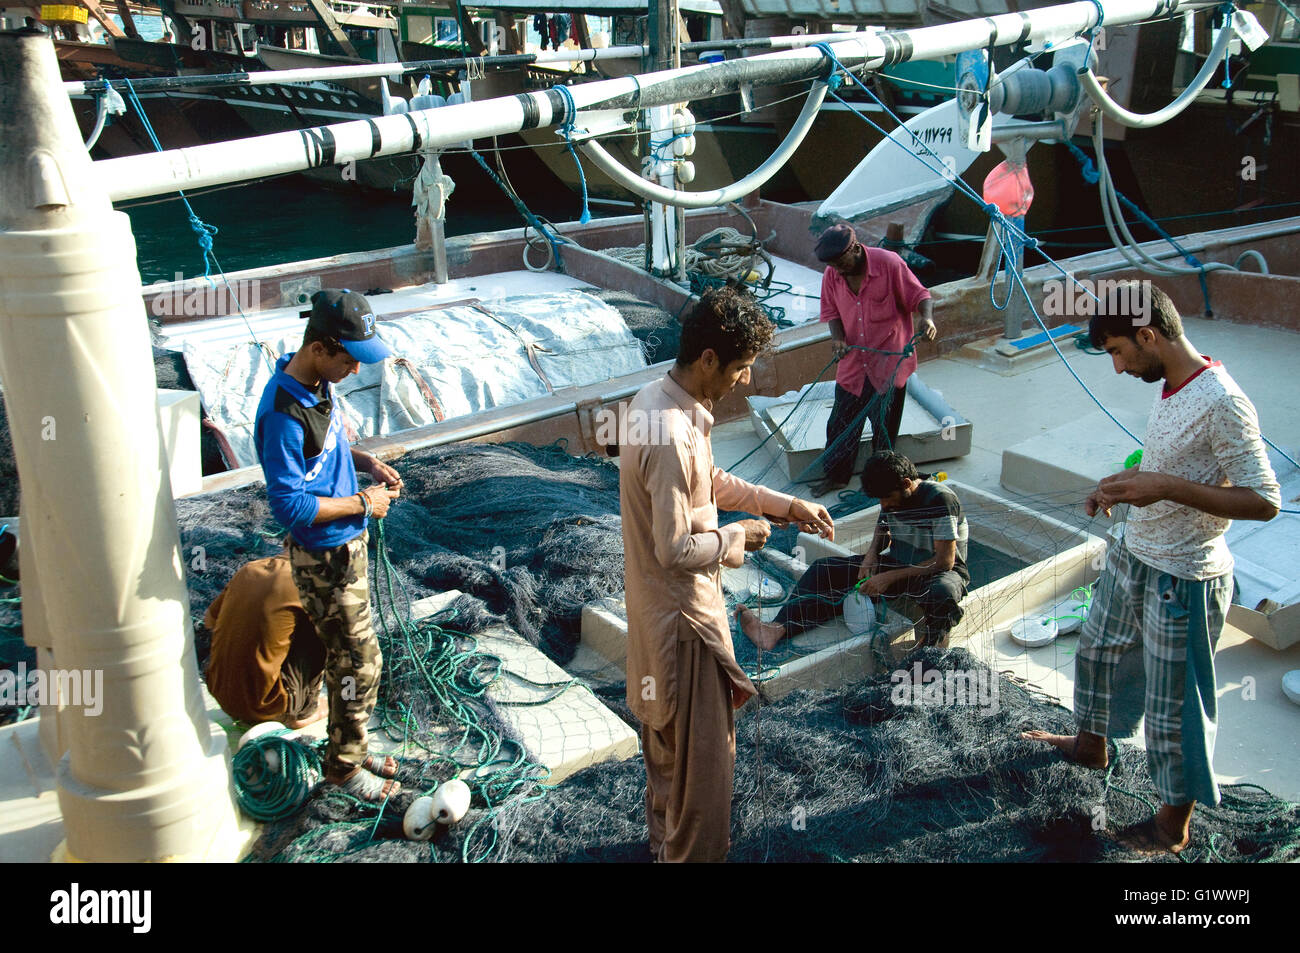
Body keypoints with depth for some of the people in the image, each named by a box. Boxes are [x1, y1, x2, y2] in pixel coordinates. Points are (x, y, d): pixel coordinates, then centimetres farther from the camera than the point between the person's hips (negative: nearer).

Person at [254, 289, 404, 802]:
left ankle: (349, 745, 39)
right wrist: (362, 503, -19)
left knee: (348, 654, 21)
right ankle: (344, 767, 22)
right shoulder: (283, 414, -29)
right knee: (359, 660, 3)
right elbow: (290, 506, -27)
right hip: (325, 557, -9)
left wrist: (366, 461, 2)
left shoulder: (318, 384, 0)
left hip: (346, 544, 9)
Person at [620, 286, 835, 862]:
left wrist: (784, 504, 8)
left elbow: (711, 483, 13)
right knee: (703, 753, 7)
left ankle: (664, 841, 46)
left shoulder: (655, 398, 1)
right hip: (685, 614, -10)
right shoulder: (672, 434, -32)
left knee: (666, 735, 27)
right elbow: (677, 550, -29)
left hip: (656, 605, 10)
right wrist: (739, 538, -13)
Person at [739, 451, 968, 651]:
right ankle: (777, 628, -24)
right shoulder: (892, 498, 0)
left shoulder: (940, 499, -22)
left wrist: (890, 577, -24)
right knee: (825, 568, -8)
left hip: (937, 573, -7)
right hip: (896, 565, 7)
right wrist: (871, 555, -4)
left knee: (943, 594, -45)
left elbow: (945, 561, -24)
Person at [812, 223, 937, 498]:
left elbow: (920, 295, -10)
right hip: (853, 363, 4)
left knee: (884, 426, 8)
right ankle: (837, 475, 27)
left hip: (889, 361, -4)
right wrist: (837, 338, -12)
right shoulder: (832, 275, -5)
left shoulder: (889, 263, -17)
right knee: (841, 422, 9)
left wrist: (927, 318, -31)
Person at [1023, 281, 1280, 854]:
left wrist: (1166, 488, -31)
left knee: (1174, 708, 6)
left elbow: (1264, 501, -26)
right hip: (1132, 556, 10)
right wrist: (1122, 482, 4)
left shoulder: (1222, 404, -27)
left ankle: (1174, 826, 26)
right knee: (1098, 650, 28)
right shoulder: (1170, 388, 1)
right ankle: (1091, 744, 53)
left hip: (1182, 582, -9)